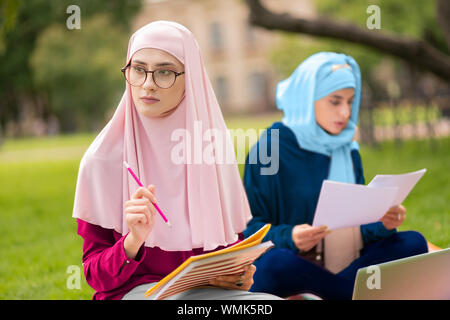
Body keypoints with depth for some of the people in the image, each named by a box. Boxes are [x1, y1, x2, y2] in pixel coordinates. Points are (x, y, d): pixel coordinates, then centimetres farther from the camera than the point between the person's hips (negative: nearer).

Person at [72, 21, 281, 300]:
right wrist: (133, 242, -22)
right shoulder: (103, 158, -4)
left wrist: (238, 275, -6)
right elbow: (95, 273, -1)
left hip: (211, 288, 4)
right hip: (135, 289, -3)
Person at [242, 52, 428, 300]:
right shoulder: (270, 151, -5)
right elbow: (251, 226, -8)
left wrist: (383, 224, -8)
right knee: (277, 262, -37)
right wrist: (288, 237, -28)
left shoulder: (349, 152, 15)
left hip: (349, 265, 6)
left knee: (413, 242, -12)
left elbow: (358, 224, 15)